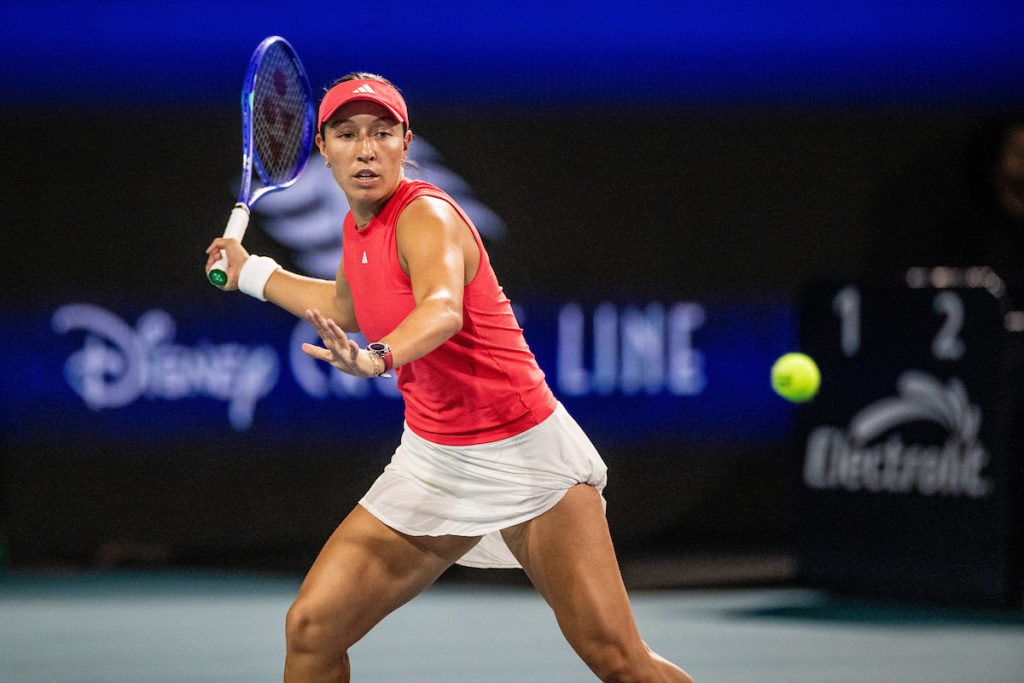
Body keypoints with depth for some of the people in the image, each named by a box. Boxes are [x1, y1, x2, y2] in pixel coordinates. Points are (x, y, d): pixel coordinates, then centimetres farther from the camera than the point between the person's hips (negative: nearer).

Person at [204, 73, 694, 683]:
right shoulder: (358, 227, 6)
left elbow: (443, 310, -41)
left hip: (523, 451, -7)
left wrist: (377, 358, -59)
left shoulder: (426, 215, -18)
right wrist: (252, 273, 33)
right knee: (311, 628, -5)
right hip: (433, 463, 7)